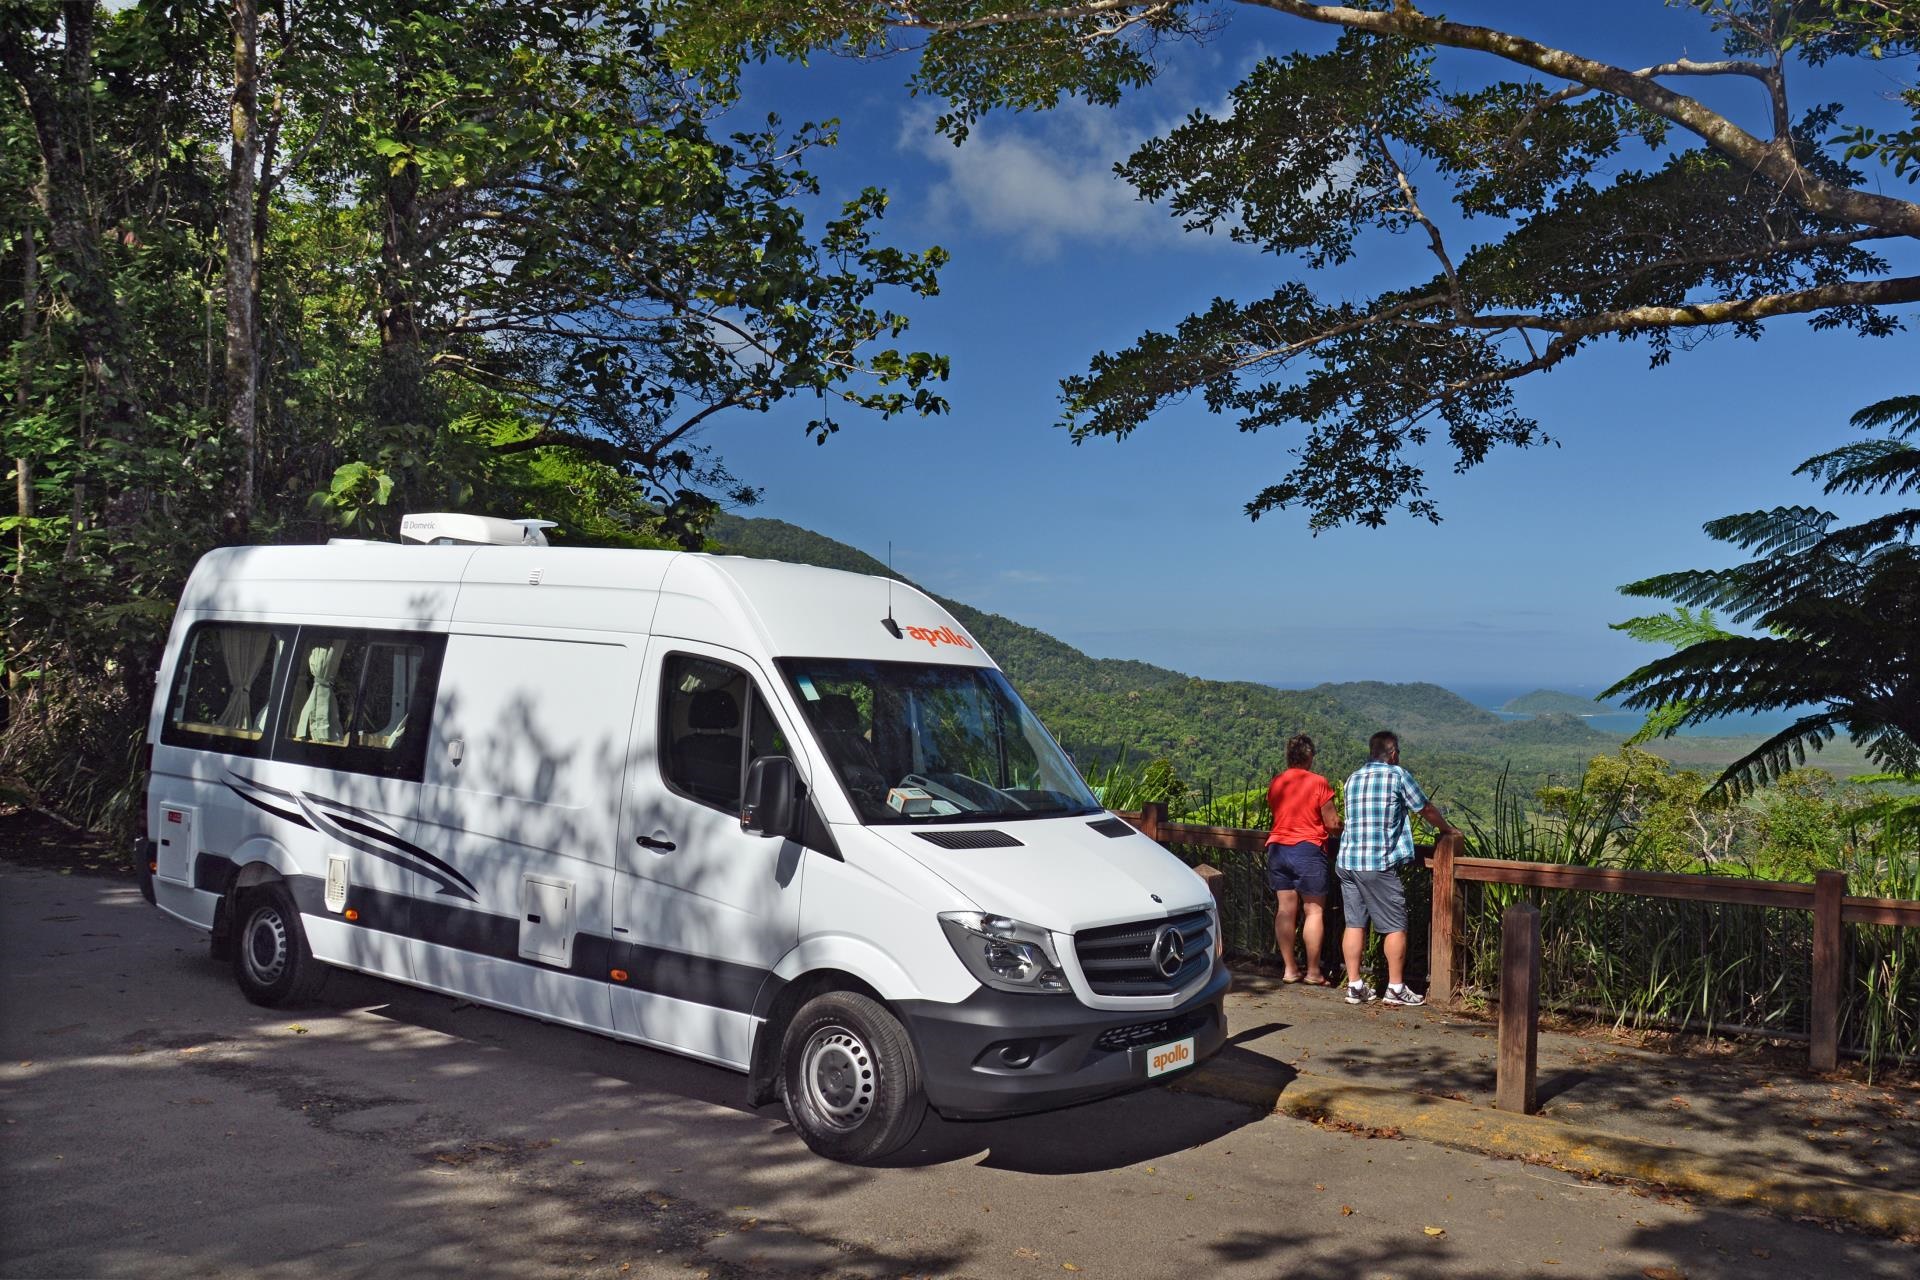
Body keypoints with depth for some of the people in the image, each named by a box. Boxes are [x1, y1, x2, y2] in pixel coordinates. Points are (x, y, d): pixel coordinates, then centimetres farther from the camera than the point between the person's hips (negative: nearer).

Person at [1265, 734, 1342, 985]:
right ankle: (1313, 971, 3)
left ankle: (1289, 969, 10)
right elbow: (1333, 823, -7)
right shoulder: (1317, 782, -9)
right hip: (1308, 849, -5)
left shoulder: (1275, 782, 7)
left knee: (1285, 909, 7)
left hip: (1277, 848, 5)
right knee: (1314, 911, 2)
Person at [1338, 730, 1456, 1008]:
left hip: (1347, 860, 6)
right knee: (1395, 926, 4)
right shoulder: (1398, 775, -3)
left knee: (1354, 924, 9)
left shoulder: (1353, 779, 14)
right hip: (1379, 864, -6)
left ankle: (1355, 986, 11)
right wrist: (1448, 830, 24)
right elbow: (1427, 810, 6)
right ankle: (1396, 988, 8)